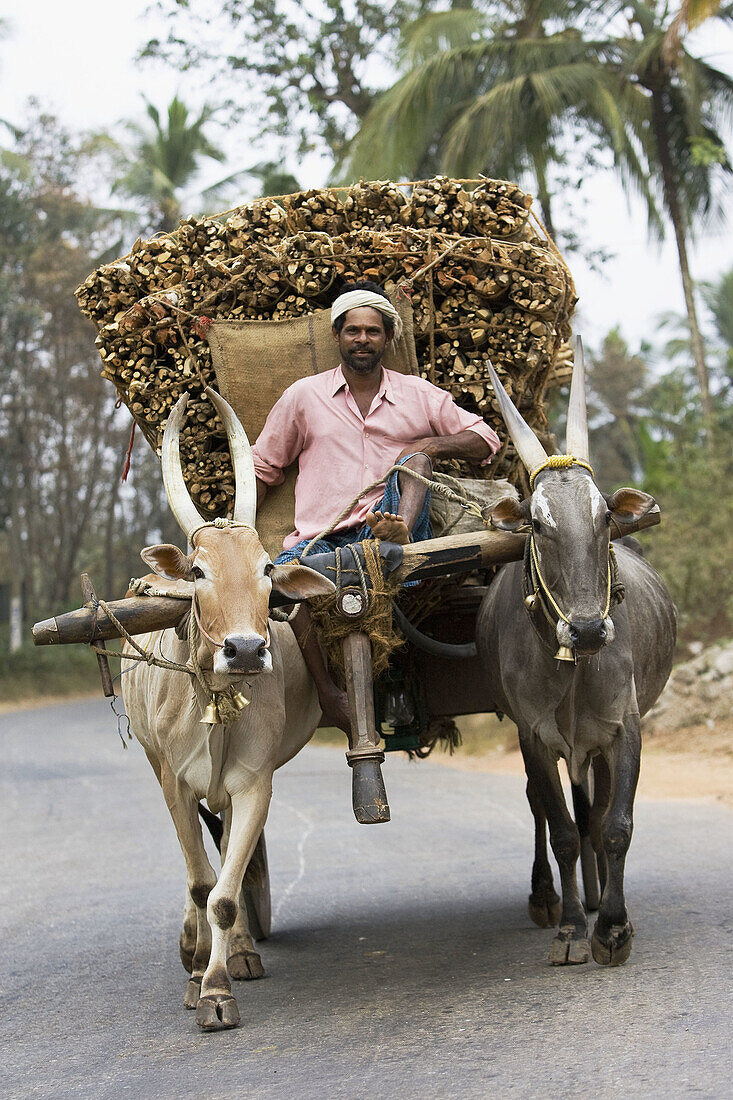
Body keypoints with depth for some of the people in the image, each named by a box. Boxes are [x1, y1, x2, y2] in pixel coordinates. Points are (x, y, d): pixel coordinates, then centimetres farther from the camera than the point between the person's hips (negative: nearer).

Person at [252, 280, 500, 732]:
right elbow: (263, 468, 20)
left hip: (388, 519, 1)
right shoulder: (304, 396, 15)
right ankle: (328, 690, -28)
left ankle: (400, 536, -48)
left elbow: (485, 439, 15)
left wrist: (433, 445, -4)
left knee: (415, 457, -21)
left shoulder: (418, 395, 15)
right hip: (323, 538, 0)